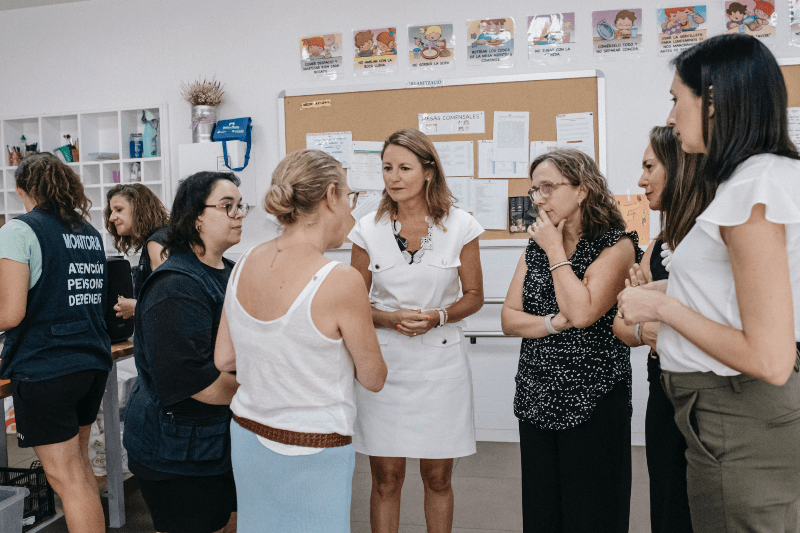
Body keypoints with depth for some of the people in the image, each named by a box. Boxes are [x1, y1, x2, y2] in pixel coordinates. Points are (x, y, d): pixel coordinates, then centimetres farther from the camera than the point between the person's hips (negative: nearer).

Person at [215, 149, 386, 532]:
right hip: (311, 454, -6)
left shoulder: (245, 264, -5)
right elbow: (373, 379, -10)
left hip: (247, 436, 6)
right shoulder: (341, 281, -23)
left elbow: (223, 359, 3)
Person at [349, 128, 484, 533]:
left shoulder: (460, 225, -2)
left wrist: (437, 317, -14)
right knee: (385, 478, 7)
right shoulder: (368, 229, 1)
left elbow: (474, 296, 5)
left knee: (437, 478, 11)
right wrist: (389, 318, -13)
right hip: (383, 362, 1)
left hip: (440, 362, 0)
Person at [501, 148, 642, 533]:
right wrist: (555, 323, -13)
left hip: (592, 403, -5)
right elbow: (509, 319, 5)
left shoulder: (617, 245, -7)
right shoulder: (535, 248, 11)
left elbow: (581, 312, -21)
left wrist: (555, 250, -12)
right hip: (536, 400, 6)